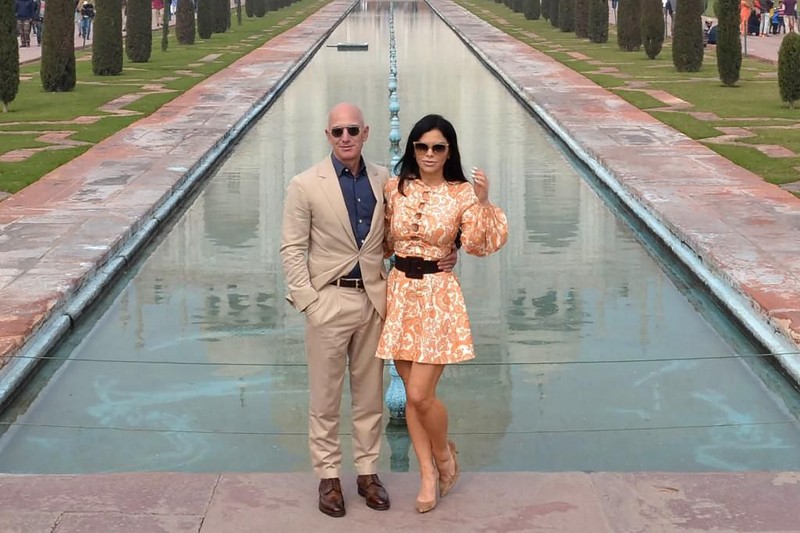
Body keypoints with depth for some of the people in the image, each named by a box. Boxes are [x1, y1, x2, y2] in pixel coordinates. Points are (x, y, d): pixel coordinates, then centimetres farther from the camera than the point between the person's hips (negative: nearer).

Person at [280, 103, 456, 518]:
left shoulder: (383, 180, 3)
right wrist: (308, 302, -13)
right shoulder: (305, 186, -8)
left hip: (373, 299, 3)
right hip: (329, 300, -3)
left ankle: (367, 471, 26)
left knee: (370, 393, 13)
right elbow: (292, 250, -6)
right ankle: (328, 476, 20)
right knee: (325, 396, 7)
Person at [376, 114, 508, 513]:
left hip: (438, 296, -4)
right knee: (412, 394, 9)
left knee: (420, 394, -8)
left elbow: (480, 245, -14)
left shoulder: (462, 194, -5)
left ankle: (444, 453, 21)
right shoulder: (395, 188, 4)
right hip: (399, 293, 4)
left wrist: (482, 203, -24)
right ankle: (427, 473, 22)